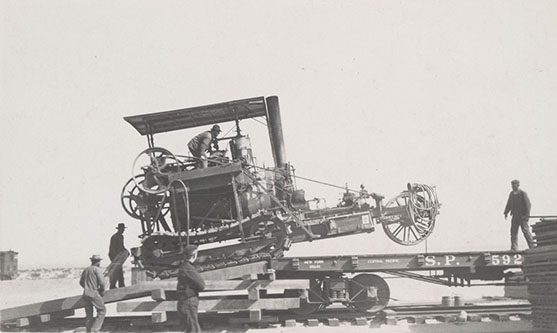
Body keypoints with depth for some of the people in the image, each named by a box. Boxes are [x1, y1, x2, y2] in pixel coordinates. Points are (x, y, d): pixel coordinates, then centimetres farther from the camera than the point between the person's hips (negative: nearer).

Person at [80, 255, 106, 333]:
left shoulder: (85, 270, 14)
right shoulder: (97, 270, -8)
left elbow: (81, 282, 21)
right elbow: (101, 282, -15)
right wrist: (102, 291, 1)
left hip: (86, 293, 7)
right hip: (94, 293, -7)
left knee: (89, 313, 13)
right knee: (102, 310, 4)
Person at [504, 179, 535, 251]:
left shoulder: (523, 193, -9)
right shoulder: (511, 194, 9)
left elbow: (528, 204, -11)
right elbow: (509, 204, 19)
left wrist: (527, 215, -17)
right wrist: (506, 212, 10)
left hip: (522, 216, -6)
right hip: (515, 216, 6)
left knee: (525, 231, -4)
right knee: (513, 231, 2)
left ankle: (532, 246, 6)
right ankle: (514, 248, 6)